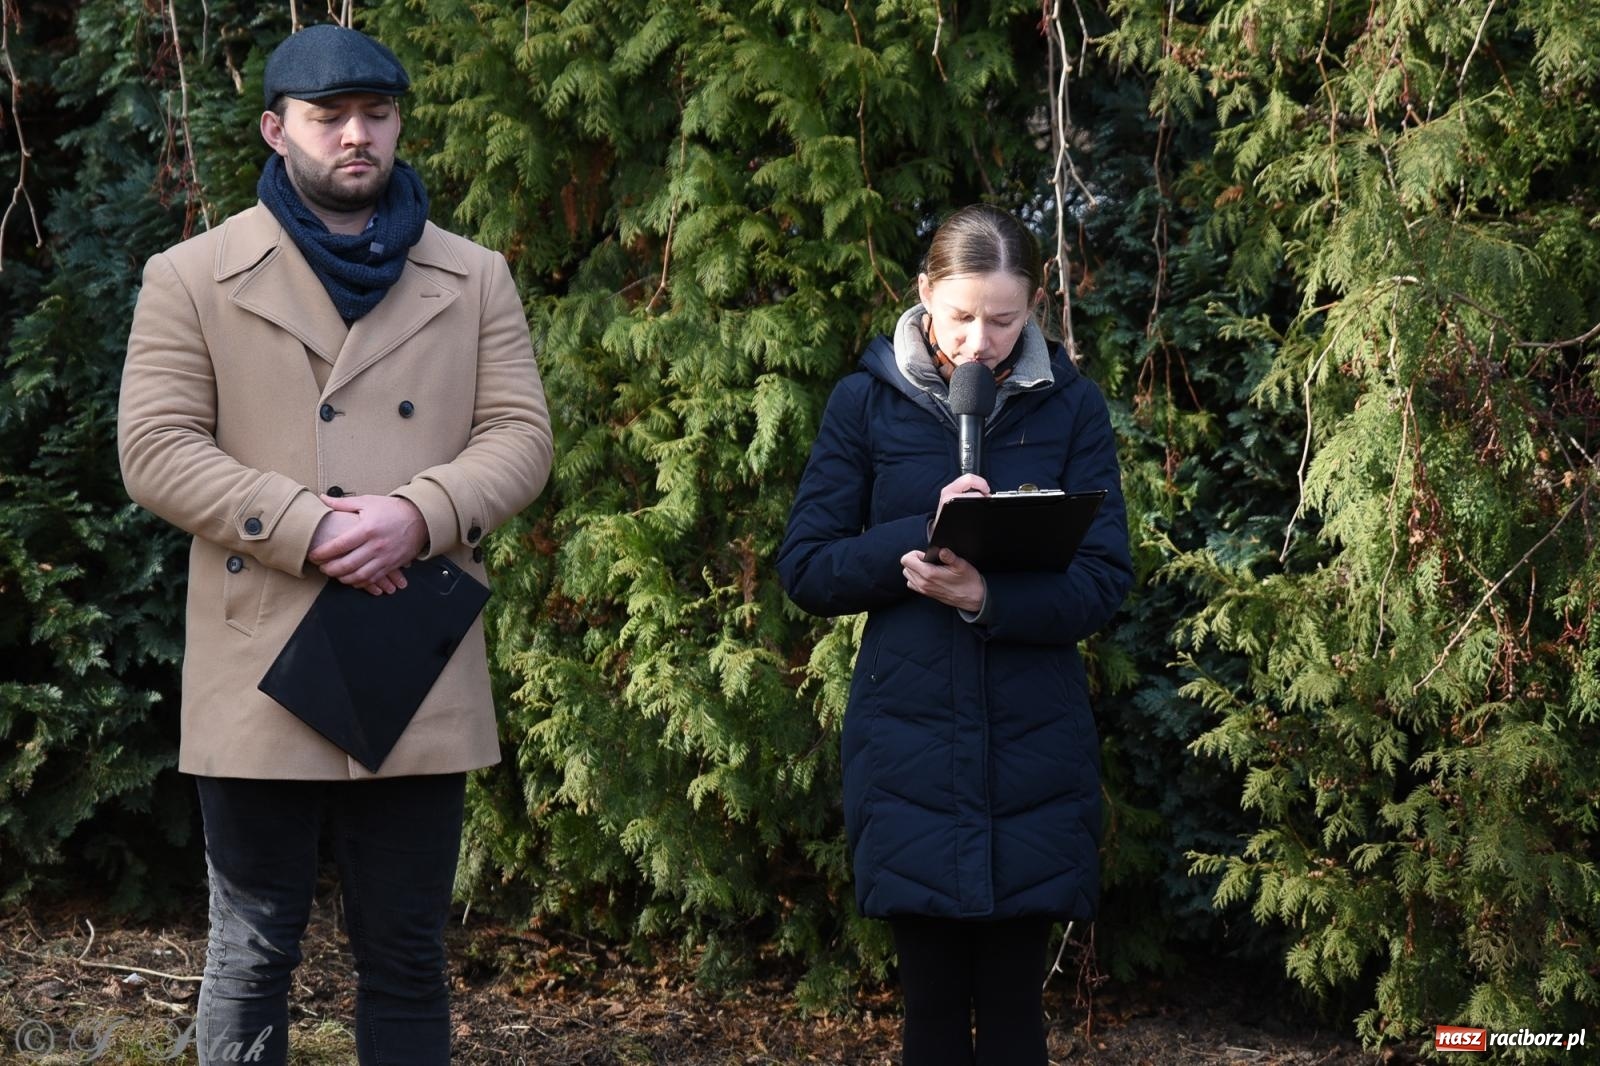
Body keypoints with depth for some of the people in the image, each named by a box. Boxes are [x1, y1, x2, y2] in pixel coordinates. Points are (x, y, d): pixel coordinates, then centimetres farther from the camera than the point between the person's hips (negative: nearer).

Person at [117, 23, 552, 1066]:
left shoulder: (474, 278, 10)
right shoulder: (193, 277, 3)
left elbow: (520, 435, 4)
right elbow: (156, 448, -4)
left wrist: (418, 513, -15)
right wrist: (307, 528, -16)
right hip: (263, 676, -2)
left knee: (409, 961, 11)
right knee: (253, 958, 7)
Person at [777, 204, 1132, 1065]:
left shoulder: (1070, 405, 3)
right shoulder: (865, 403, 2)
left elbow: (1104, 581, -3)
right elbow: (804, 570, 0)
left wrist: (990, 599, -20)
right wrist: (921, 536, -16)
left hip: (1034, 746, 0)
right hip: (909, 742, 0)